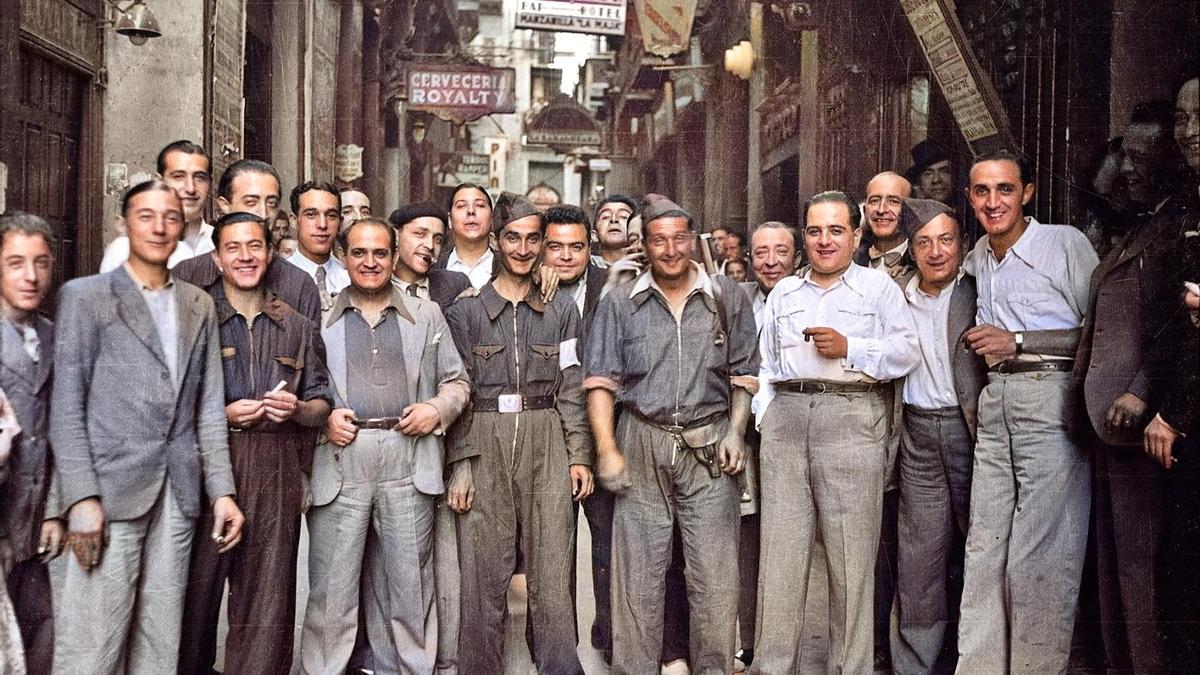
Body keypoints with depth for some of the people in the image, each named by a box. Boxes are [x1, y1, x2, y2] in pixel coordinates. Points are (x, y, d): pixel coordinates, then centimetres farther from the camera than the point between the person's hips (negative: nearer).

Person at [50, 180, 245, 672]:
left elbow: (209, 407, 12)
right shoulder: (84, 296, 3)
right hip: (110, 491, -4)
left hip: (178, 496, 4)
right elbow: (66, 406, -3)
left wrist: (221, 490, 4)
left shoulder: (200, 305, 14)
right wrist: (82, 497, -12)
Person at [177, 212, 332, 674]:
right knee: (199, 586, 2)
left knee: (268, 597, 3)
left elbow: (322, 405, 15)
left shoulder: (296, 327, 14)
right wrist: (223, 415, -12)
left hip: (278, 474, 2)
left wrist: (297, 409, -6)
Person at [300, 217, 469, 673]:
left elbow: (457, 381, 15)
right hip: (339, 462, -1)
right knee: (332, 586, 4)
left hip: (409, 463, 1)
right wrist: (321, 417, -5)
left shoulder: (426, 314, 13)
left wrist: (438, 408, -3)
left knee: (411, 582, 7)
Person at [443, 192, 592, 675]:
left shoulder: (561, 309, 10)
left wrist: (578, 455, 1)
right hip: (485, 444, -1)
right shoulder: (466, 310, 5)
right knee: (483, 576, 2)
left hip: (547, 444, 1)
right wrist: (460, 463, -6)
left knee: (552, 575, 2)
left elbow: (571, 387, 8)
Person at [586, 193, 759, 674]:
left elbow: (743, 373, 11)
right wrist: (606, 449, -5)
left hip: (709, 448, 0)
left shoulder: (727, 297, 7)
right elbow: (601, 381, 2)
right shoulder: (620, 302, 4)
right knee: (638, 579, 5)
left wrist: (736, 428, -2)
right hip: (642, 446, 0)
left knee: (716, 579, 2)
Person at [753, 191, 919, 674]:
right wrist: (765, 415, 8)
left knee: (850, 556, -1)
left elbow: (908, 351, 0)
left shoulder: (878, 286, 9)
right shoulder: (784, 293, 20)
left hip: (852, 417, -3)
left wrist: (850, 348, -11)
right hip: (786, 418, 3)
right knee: (779, 550, 3)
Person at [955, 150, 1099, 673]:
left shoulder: (1066, 243, -4)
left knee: (1040, 556, -5)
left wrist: (1018, 342, -11)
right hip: (995, 403, 6)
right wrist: (978, 339, 12)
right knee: (983, 548, 7)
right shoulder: (977, 257, 16)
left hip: (1051, 399, -6)